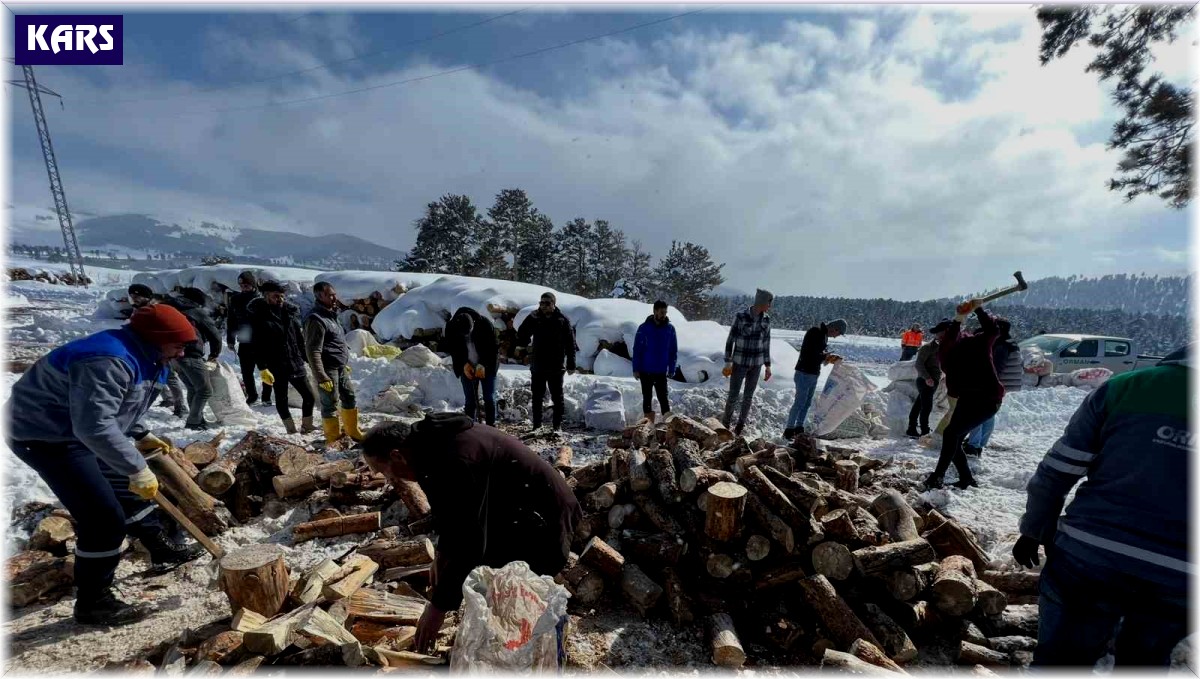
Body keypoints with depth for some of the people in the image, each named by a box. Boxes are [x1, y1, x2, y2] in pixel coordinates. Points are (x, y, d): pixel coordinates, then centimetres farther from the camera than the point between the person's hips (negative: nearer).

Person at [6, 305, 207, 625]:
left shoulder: (137, 357, 2)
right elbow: (95, 425, -37)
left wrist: (140, 436, 8)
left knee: (128, 489, 20)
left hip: (79, 431, 11)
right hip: (46, 436, -10)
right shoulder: (107, 362, -32)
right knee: (104, 517, -12)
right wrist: (137, 468, -32)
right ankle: (93, 602, 3)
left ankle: (162, 549, 37)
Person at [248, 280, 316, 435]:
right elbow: (257, 346, -10)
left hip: (296, 363, 4)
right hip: (276, 367, -4)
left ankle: (306, 426, 22)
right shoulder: (258, 317, -8)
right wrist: (262, 368, -16)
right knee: (281, 399, 9)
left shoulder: (291, 311, 6)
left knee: (309, 396, 6)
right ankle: (291, 429, 21)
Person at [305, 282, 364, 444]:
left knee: (350, 397, 17)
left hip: (340, 367, 9)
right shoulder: (316, 319, -18)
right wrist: (321, 377, -22)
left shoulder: (330, 314, 11)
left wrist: (345, 363, 24)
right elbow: (313, 352, -21)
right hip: (328, 370, -9)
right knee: (330, 404, 3)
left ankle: (352, 431, 32)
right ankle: (333, 439, 16)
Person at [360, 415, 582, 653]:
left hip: (541, 529, -10)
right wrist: (442, 552, 11)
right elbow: (452, 511, 16)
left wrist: (439, 605, -16)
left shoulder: (455, 462, -32)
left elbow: (468, 542, -27)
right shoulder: (432, 441, 0)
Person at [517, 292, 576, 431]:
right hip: (537, 366, 2)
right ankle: (537, 425, 22)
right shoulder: (534, 319, 0)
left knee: (557, 397, 7)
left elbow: (571, 344, -3)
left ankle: (558, 425, 18)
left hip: (556, 367, -2)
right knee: (537, 397, 11)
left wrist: (571, 364, -6)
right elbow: (521, 336, 14)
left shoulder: (563, 321, -4)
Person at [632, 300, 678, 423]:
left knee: (663, 398, 1)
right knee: (647, 398, 9)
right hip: (645, 371, 0)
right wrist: (636, 369, -7)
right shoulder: (644, 328, -6)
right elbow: (637, 349, -4)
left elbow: (674, 351, 5)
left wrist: (671, 369, 0)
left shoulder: (670, 328, 0)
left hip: (662, 371, 1)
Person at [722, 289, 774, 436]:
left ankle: (740, 425, 26)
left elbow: (766, 343, 8)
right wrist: (728, 363, -11)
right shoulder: (740, 316, -14)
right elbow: (730, 340, -9)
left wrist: (768, 366, 9)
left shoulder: (766, 320, 0)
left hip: (756, 364, 4)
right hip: (739, 362, -3)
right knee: (733, 395, 1)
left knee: (748, 396, 10)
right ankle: (726, 423, 21)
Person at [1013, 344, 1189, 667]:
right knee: (1142, 662, 27)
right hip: (1180, 581, 2)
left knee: (1061, 658, 13)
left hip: (1089, 556, -2)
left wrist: (1033, 530, 9)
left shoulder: (1127, 386, -4)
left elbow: (1058, 469, -4)